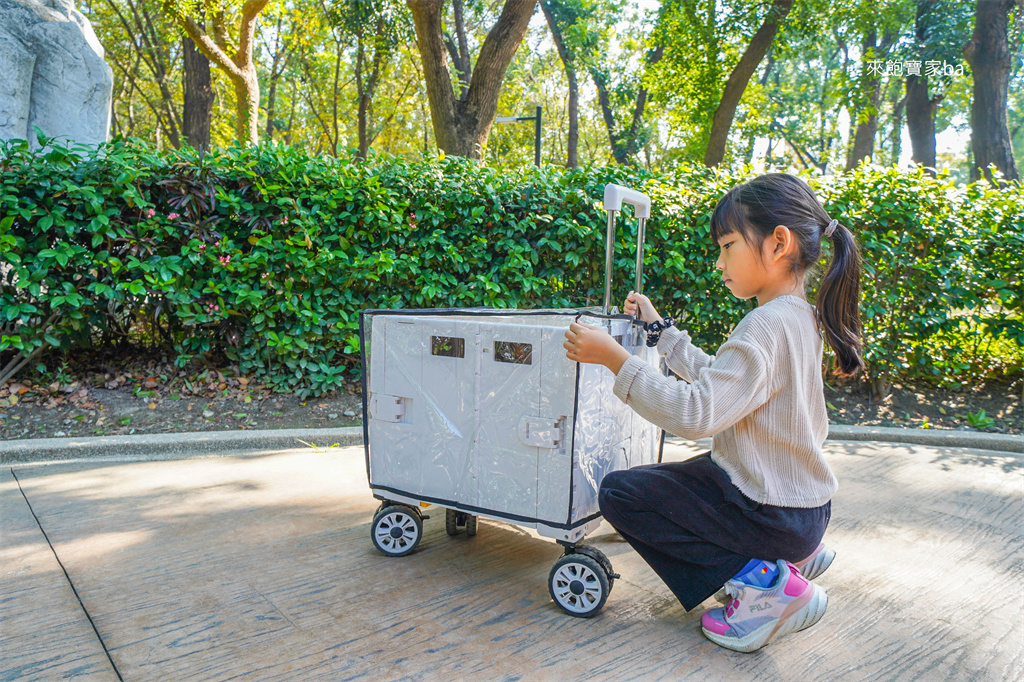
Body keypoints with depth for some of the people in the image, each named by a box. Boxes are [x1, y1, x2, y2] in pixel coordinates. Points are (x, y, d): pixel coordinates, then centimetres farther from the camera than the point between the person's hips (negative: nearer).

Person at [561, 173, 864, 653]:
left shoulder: (768, 325, -25)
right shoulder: (799, 317, 6)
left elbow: (696, 414, -32)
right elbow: (715, 377, 16)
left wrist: (616, 359, -30)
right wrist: (659, 329, 18)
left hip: (772, 513, -10)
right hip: (801, 502, 10)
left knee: (619, 492, -6)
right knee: (668, 477, 28)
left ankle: (763, 582, -6)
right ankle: (792, 555, 17)